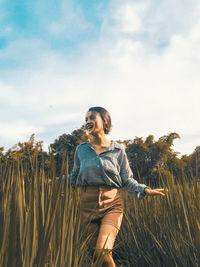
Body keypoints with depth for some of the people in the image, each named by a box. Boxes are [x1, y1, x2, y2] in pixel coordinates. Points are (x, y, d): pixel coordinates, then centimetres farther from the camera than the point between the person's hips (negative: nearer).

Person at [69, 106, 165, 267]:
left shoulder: (118, 150, 0)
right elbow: (75, 177, 16)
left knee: (102, 251, -18)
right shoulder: (81, 150, 5)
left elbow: (127, 180, 5)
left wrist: (145, 190, -8)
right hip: (88, 204, 3)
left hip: (112, 204, -2)